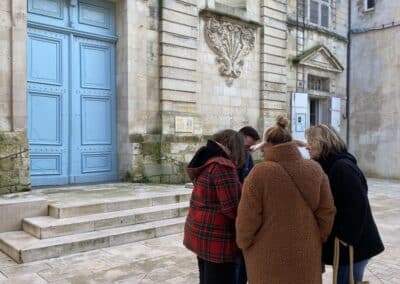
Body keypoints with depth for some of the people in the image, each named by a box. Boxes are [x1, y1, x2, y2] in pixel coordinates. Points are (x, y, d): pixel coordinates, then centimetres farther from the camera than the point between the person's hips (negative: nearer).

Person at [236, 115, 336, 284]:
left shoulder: (260, 172, -17)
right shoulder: (315, 169, -4)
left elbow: (247, 219, -13)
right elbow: (327, 212, 1)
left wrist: (243, 244, 5)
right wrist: (317, 241, 15)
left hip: (269, 258, -3)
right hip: (306, 255, 4)